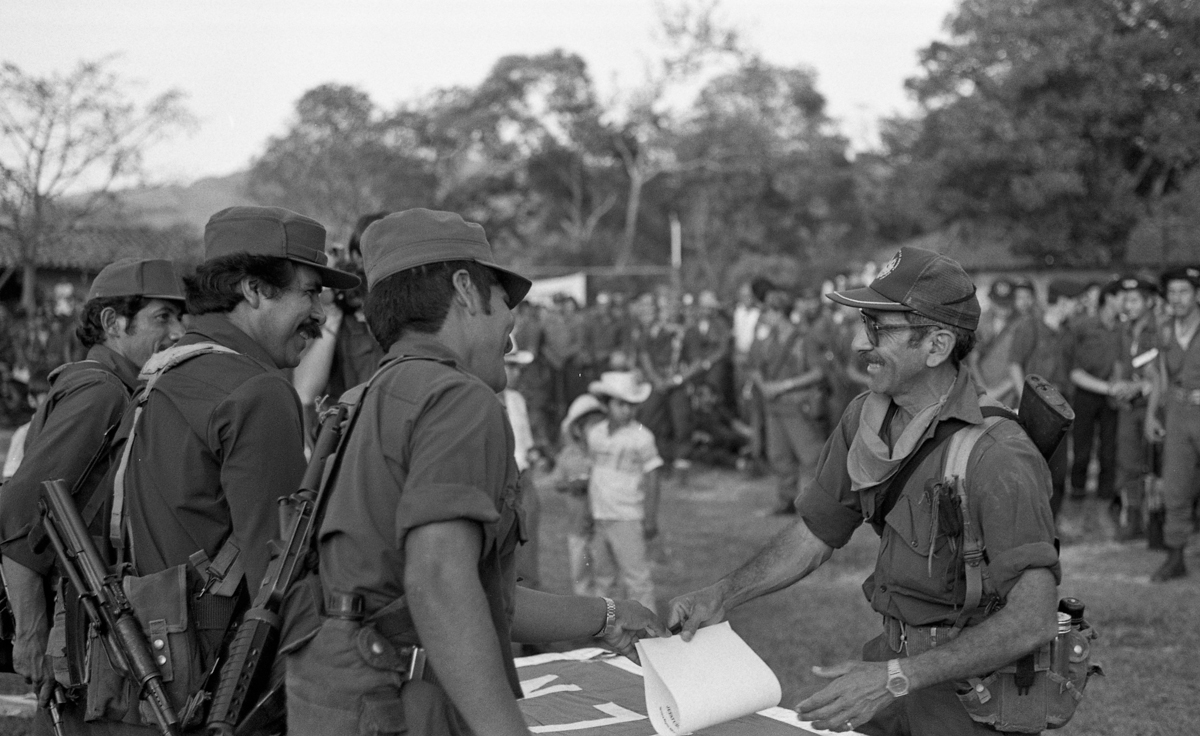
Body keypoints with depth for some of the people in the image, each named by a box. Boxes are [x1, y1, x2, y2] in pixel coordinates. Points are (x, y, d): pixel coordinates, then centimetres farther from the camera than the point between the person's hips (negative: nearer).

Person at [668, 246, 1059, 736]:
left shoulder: (996, 457, -27)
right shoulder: (864, 419, -3)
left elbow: (1032, 620, -31)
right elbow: (813, 535, 9)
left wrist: (894, 679, -33)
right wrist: (723, 596, -5)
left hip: (978, 685, -6)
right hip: (899, 656, 6)